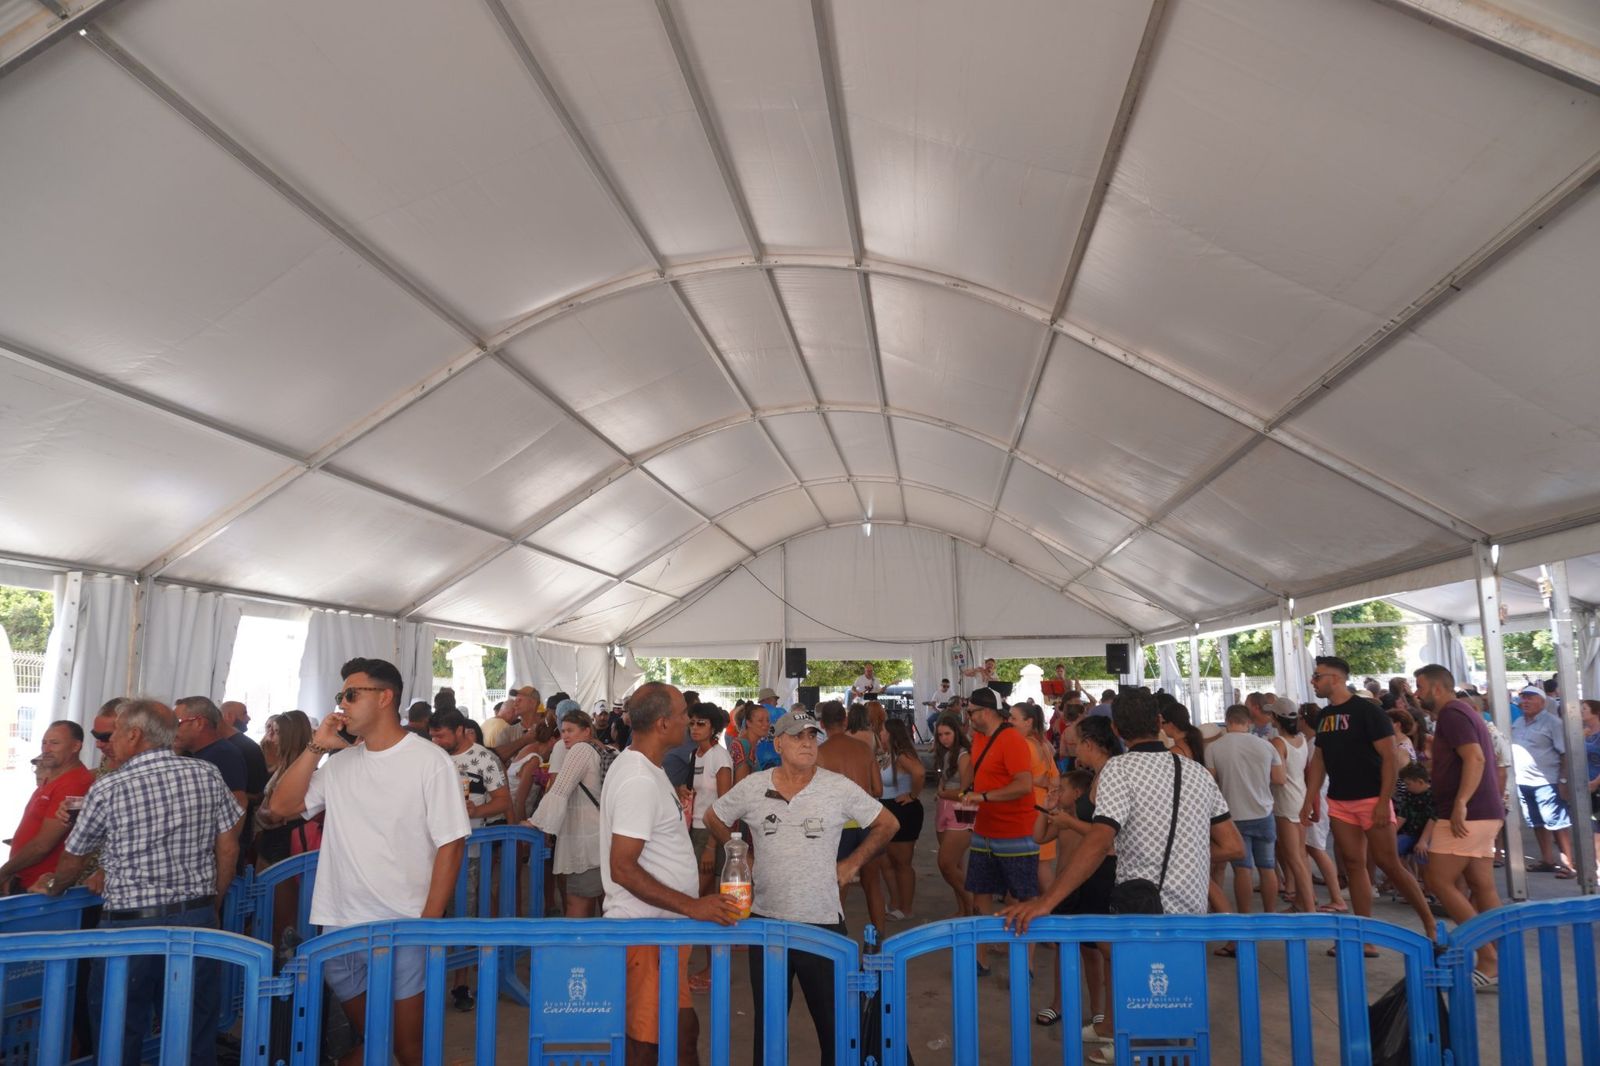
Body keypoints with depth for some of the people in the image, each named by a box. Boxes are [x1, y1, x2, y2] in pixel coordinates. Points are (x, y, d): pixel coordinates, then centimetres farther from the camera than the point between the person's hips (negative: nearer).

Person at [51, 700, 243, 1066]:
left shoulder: (109, 789, -8)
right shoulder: (207, 775, -2)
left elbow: (73, 860, 7)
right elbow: (228, 849, 2)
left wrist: (54, 891, 29)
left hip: (131, 924, -3)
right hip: (197, 918, 3)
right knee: (197, 1035, 12)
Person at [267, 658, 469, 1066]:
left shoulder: (430, 761, -9)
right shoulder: (340, 762, 8)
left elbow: (450, 845, -10)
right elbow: (282, 806, 5)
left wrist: (428, 924, -14)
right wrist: (317, 746, -3)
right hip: (338, 927, 5)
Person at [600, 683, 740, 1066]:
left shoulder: (642, 767, 10)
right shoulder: (640, 780, -22)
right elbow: (622, 868, -26)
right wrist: (692, 906, -26)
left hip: (658, 925, 10)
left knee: (683, 1029, 17)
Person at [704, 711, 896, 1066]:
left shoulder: (839, 787, -7)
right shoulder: (752, 787, -3)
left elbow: (887, 824, 3)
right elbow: (714, 818, 14)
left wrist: (852, 863, 0)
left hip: (824, 921, -1)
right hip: (766, 919, 2)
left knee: (832, 1018, 9)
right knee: (767, 1019, 16)